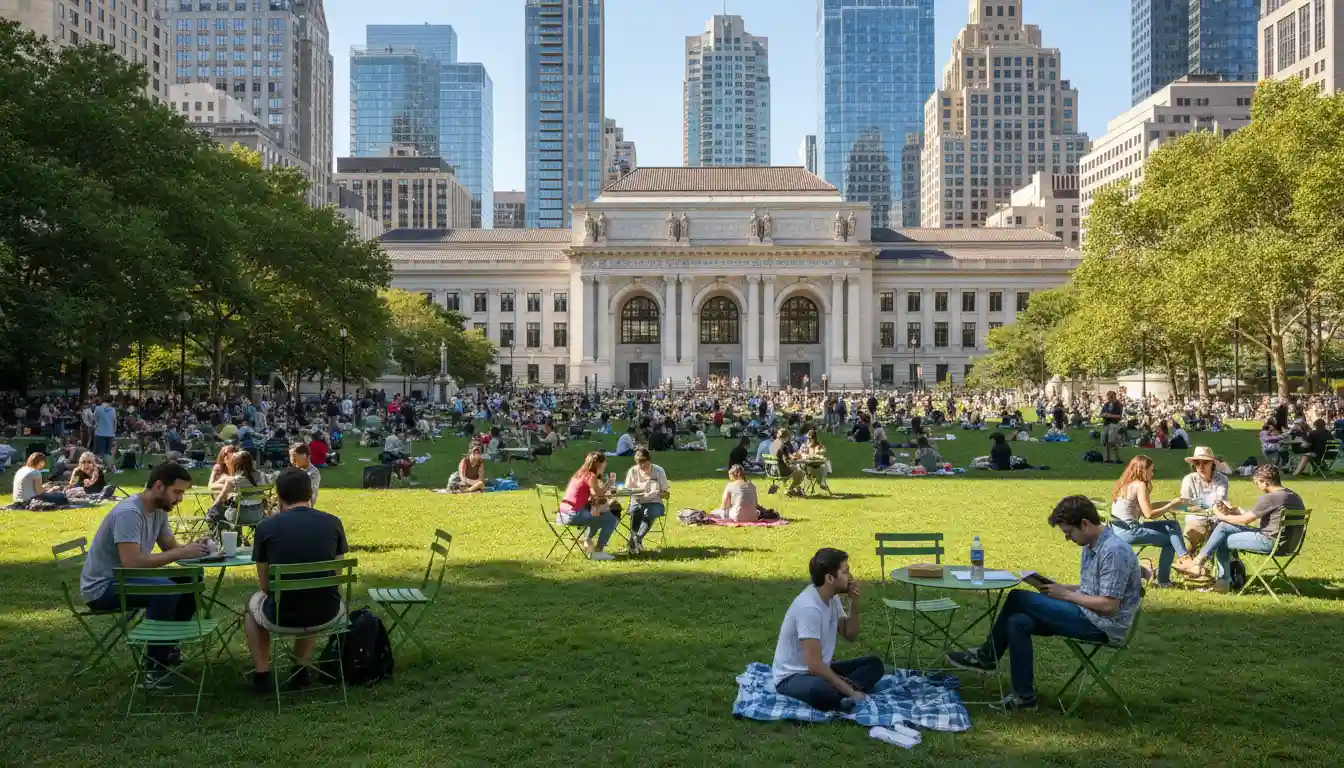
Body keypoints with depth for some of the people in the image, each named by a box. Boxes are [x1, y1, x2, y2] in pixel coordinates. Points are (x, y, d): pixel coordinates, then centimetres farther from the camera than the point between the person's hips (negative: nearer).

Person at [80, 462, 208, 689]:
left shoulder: (159, 510, 2)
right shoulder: (128, 513, -26)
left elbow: (171, 547, 8)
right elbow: (132, 562, -36)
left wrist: (192, 548, -15)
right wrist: (182, 553, -32)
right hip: (101, 587, -9)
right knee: (165, 590, -31)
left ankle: (167, 647, 10)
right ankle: (155, 668, -22)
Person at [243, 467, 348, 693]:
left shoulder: (266, 526, -6)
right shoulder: (333, 523, -1)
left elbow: (265, 586, 2)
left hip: (282, 618, -2)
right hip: (326, 616, 2)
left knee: (253, 603, 33)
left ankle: (262, 675, 28)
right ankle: (301, 671, 36)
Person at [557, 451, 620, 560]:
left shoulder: (581, 473, 16)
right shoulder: (591, 476, -10)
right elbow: (599, 494, -2)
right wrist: (610, 482, 10)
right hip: (573, 515, -10)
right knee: (612, 519, -4)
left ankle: (587, 540, 31)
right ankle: (598, 551, -1)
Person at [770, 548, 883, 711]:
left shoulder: (832, 597, 1)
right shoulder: (809, 607, -27)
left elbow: (851, 636, 11)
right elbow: (814, 665, -29)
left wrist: (854, 603, -5)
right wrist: (851, 691, -24)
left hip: (820, 670, 10)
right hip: (792, 678, -10)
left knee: (874, 664, 1)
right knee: (824, 691, -43)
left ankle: (843, 696, -20)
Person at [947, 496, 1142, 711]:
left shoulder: (1114, 551, -20)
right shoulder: (1091, 546, 11)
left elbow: (1109, 605, -23)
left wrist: (1065, 594, -14)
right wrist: (1059, 588, 2)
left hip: (1103, 625, -10)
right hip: (1089, 617, 10)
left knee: (1018, 598, -11)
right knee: (1017, 622, -5)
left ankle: (988, 656, 3)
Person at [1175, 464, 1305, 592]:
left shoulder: (1269, 498, -19)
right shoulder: (1293, 495, 11)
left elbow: (1245, 520, -12)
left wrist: (1221, 516, 3)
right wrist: (1234, 510, 17)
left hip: (1269, 541, -10)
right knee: (1224, 526, 9)